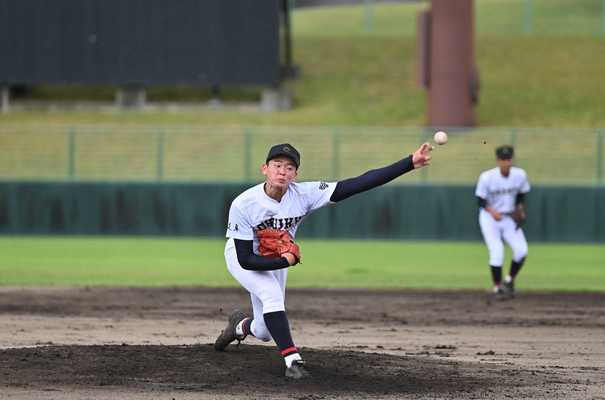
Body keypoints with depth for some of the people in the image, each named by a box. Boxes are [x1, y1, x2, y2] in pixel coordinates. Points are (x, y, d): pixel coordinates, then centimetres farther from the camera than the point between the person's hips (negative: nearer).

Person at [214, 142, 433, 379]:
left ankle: (242, 326, 45)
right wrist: (286, 261, -39)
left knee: (265, 332, 10)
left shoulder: (303, 195, -28)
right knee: (271, 294, -32)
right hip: (241, 257, -4)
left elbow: (359, 184, -37)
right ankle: (292, 360, -28)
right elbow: (246, 260, -30)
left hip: (278, 261, 4)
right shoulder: (243, 205, -33)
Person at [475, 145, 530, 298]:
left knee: (521, 250, -11)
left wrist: (520, 209, -8)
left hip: (510, 218, 4)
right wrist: (492, 211, -28)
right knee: (497, 252, -16)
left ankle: (509, 281, 13)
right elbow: (481, 200, -12)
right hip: (490, 218, -3)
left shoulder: (520, 175, -9)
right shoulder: (487, 177, -19)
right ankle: (497, 288, 1)